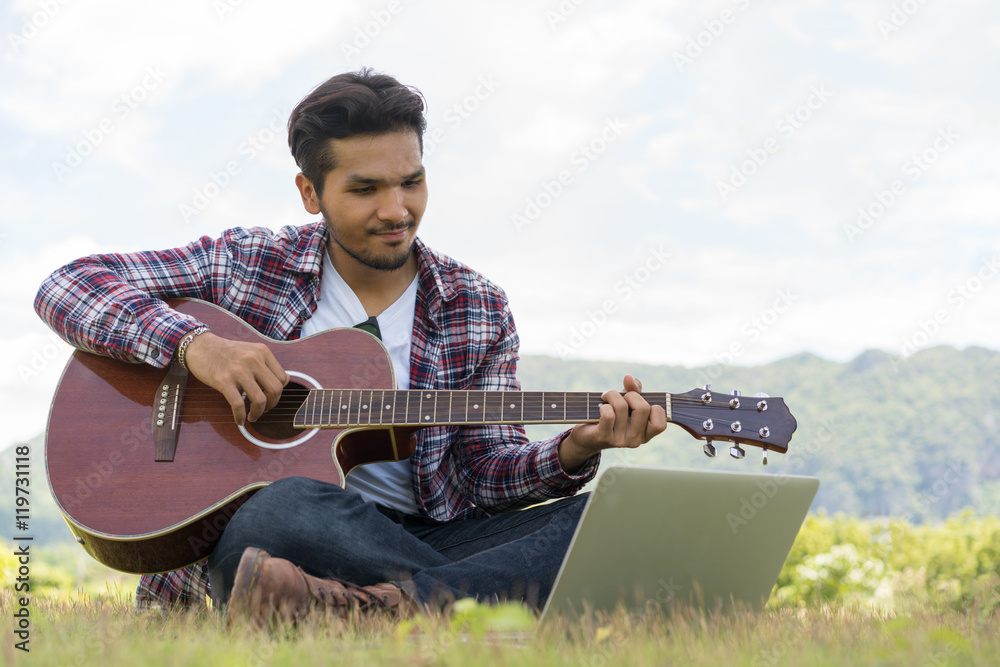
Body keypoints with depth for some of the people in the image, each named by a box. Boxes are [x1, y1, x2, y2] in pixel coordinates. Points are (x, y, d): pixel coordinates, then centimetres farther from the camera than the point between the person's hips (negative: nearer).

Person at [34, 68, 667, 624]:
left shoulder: (478, 311, 10)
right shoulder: (247, 263, 5)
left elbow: (486, 466, 9)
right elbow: (67, 287, 1)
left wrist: (574, 450, -13)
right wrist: (194, 343, -16)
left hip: (415, 546, 3)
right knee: (288, 505, -40)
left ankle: (363, 605, -41)